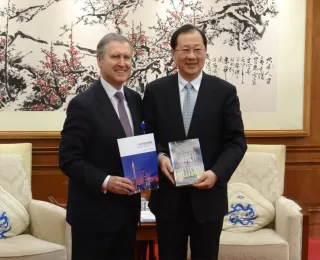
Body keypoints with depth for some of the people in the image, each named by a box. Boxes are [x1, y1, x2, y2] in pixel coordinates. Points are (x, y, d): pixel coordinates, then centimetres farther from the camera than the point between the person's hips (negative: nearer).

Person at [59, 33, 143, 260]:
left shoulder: (136, 100, 8)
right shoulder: (83, 104, -13)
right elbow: (68, 159, -15)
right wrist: (104, 181, -26)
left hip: (128, 209, 7)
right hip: (94, 213, -6)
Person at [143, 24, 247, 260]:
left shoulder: (225, 91, -1)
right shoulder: (155, 90, 2)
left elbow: (237, 141, -3)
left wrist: (217, 173, -18)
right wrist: (160, 156, -16)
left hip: (208, 196, 0)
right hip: (168, 196, 1)